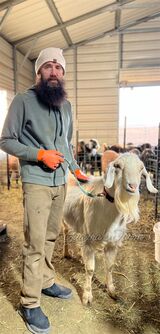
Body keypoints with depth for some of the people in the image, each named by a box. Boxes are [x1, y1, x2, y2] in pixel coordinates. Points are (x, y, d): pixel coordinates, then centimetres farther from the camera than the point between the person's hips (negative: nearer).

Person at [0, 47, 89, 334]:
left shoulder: (66, 105, 13)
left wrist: (76, 170, 16)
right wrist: (38, 154, -17)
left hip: (60, 182, 6)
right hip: (36, 182, -5)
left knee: (51, 237, 15)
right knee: (35, 243, -1)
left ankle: (46, 282, 35)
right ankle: (29, 304, 17)